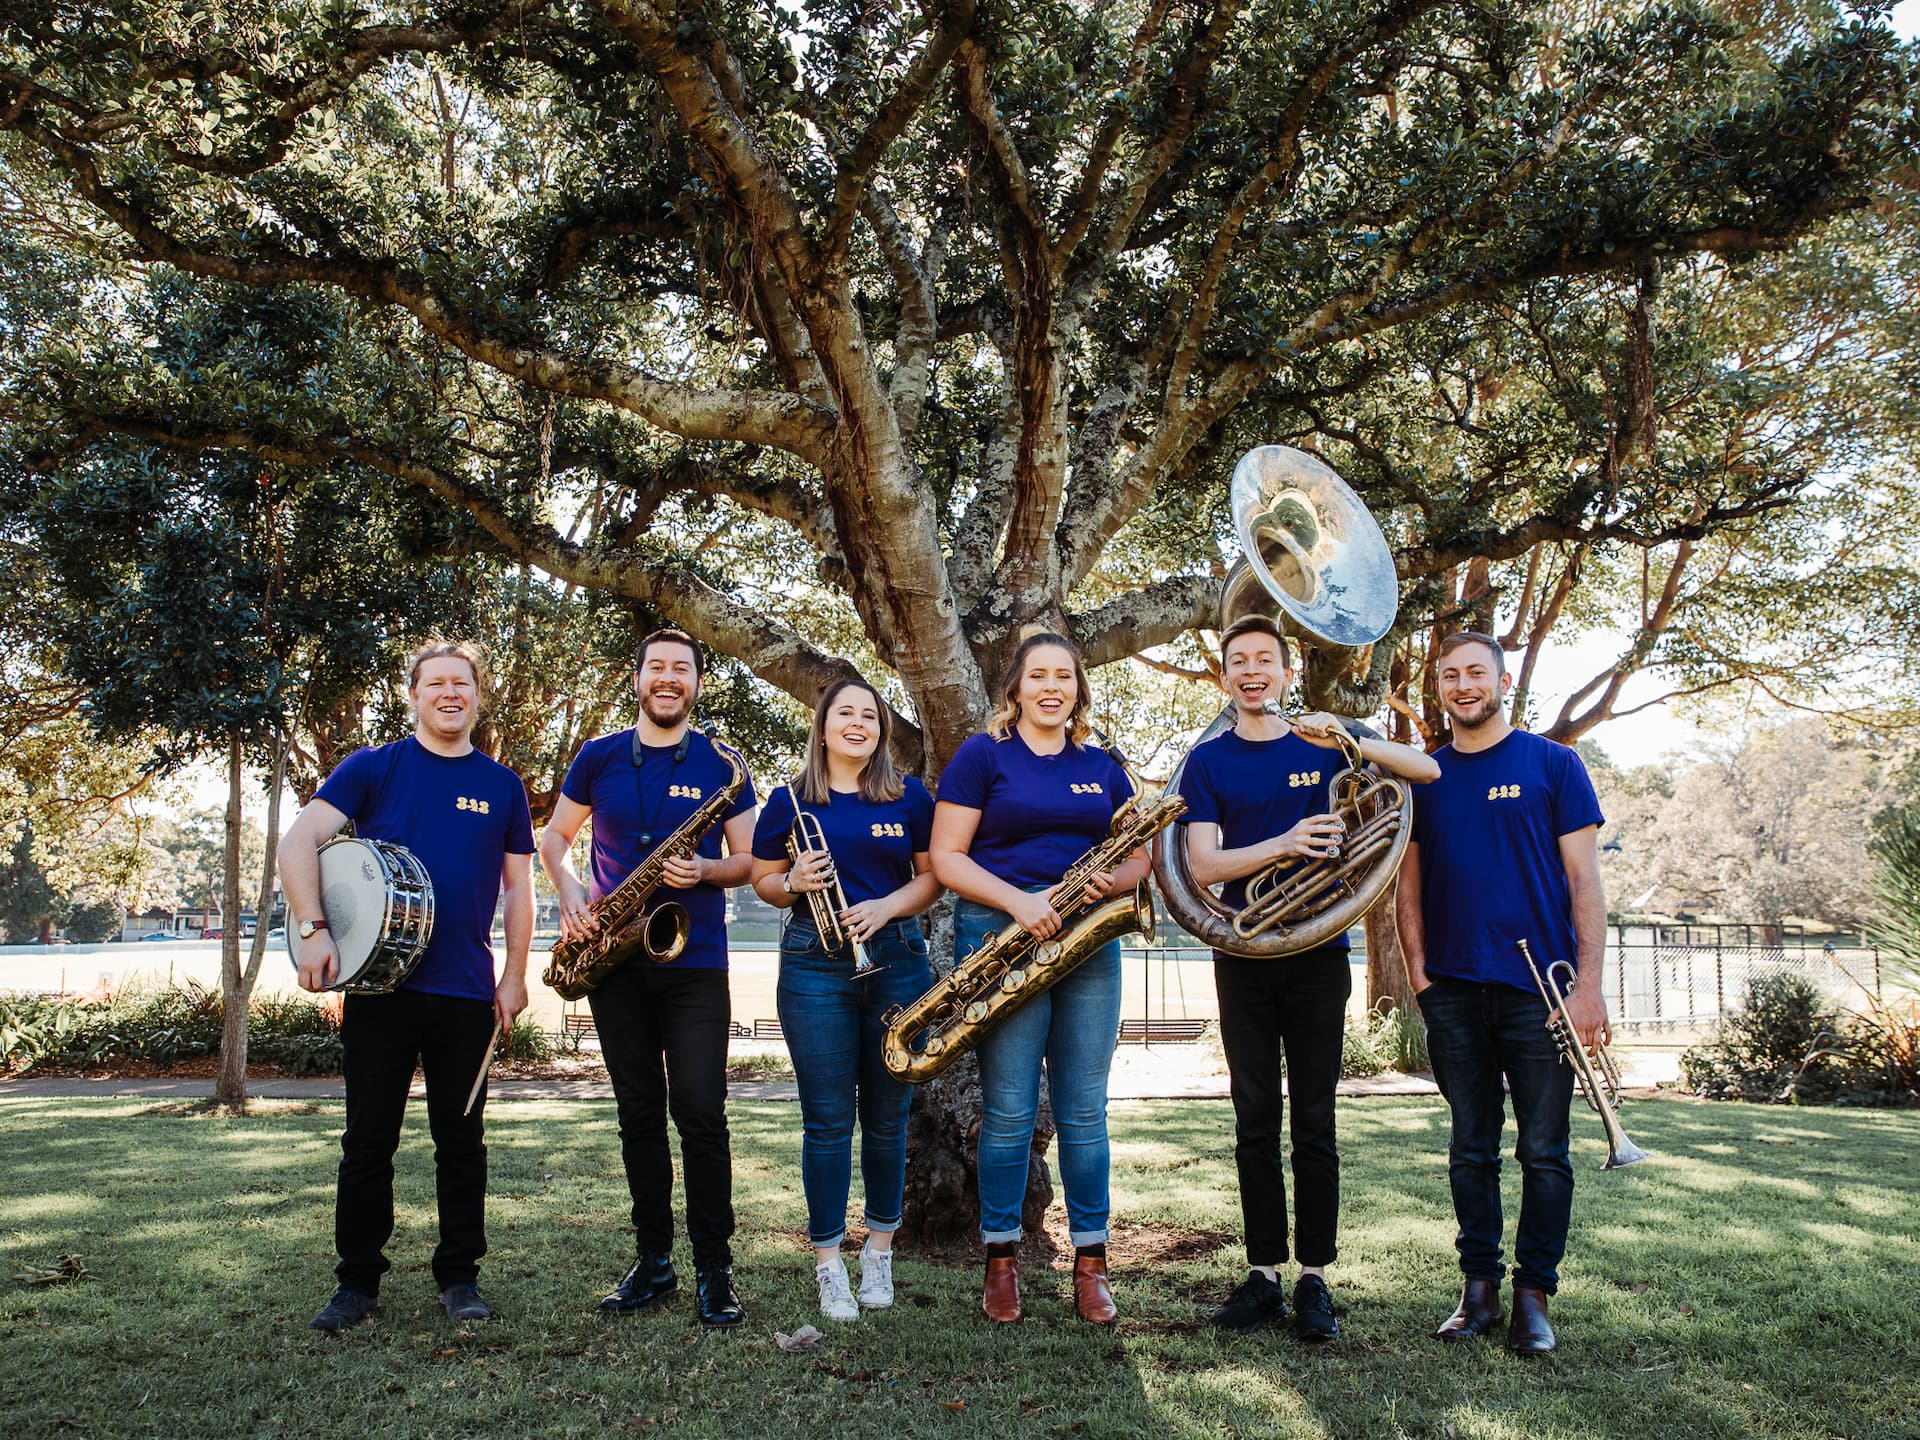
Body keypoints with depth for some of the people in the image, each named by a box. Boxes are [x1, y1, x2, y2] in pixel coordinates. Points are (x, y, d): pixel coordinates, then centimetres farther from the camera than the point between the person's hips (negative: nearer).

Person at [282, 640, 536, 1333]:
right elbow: (298, 844, -5)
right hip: (378, 982, -1)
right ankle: (358, 1280, 19)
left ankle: (459, 1275, 21)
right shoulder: (372, 768, 2)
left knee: (462, 1139, 9)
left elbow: (519, 886, 10)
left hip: (466, 991, 1)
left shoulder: (502, 785, 8)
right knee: (368, 1139, 6)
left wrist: (514, 976, 4)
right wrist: (314, 930, -18)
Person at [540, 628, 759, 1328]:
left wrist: (705, 870, -16)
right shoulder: (598, 758, 7)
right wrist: (570, 892, -3)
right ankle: (652, 1260, 19)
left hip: (695, 963, -2)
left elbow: (751, 861, 4)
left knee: (701, 1114, -6)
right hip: (614, 962, 2)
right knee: (639, 1114, 9)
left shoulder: (720, 765, 2)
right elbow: (554, 836, 16)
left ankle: (714, 1269, 3)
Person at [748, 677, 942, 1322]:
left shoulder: (911, 797, 8)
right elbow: (762, 881, 10)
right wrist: (794, 882, -12)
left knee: (887, 1117, 8)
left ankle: (879, 1252, 24)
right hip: (813, 969, -1)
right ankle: (828, 1263, 12)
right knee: (827, 1120, 0)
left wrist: (885, 908, -10)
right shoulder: (789, 801, 6)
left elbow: (933, 876, 7)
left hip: (897, 961, 1)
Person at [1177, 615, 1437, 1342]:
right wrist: (1284, 843, -22)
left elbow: (1427, 770, -2)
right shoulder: (1209, 761, 4)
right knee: (1256, 1124, 6)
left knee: (1314, 1125, 2)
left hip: (1317, 956, 0)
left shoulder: (1321, 744, 6)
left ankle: (1314, 1279, 11)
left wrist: (1347, 740, -17)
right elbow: (1202, 865, -7)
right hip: (1243, 960, 0)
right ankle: (1263, 1274, 15)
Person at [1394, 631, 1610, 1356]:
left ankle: (1534, 1294, 13)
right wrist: (1419, 970, 1)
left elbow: (1583, 879, -2)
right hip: (1453, 992, 3)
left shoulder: (1552, 763, 3)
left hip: (1537, 987, -2)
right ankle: (1479, 1287, 19)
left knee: (1543, 1151, 2)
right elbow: (1410, 883, 13)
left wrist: (1590, 982, -9)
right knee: (1471, 1149, 9)